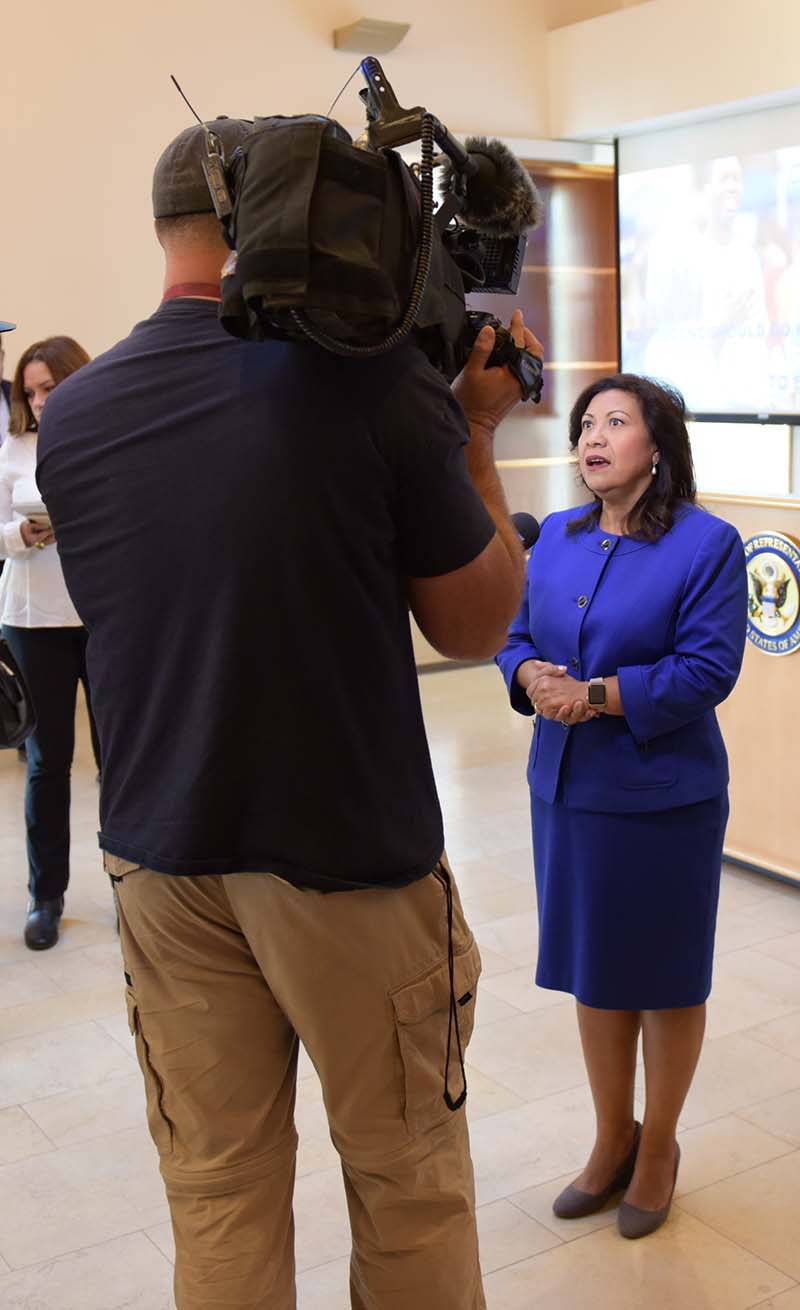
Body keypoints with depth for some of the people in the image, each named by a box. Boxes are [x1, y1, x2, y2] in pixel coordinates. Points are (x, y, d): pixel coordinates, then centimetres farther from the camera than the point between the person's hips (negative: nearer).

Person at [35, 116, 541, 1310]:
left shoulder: (70, 417, -2)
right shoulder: (377, 382, -17)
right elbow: (476, 627, -7)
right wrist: (479, 434, 4)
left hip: (162, 864, 4)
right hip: (351, 857, -4)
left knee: (216, 1189, 17)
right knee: (409, 1181, 17)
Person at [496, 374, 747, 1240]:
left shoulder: (706, 543, -11)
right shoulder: (556, 536, 6)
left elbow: (709, 668, -17)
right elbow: (518, 636, 11)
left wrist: (598, 695, -24)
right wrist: (528, 674, -12)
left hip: (663, 797, -5)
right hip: (566, 788, 5)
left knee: (665, 980, 11)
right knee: (593, 973, 16)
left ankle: (658, 1150, 32)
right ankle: (612, 1140, 36)